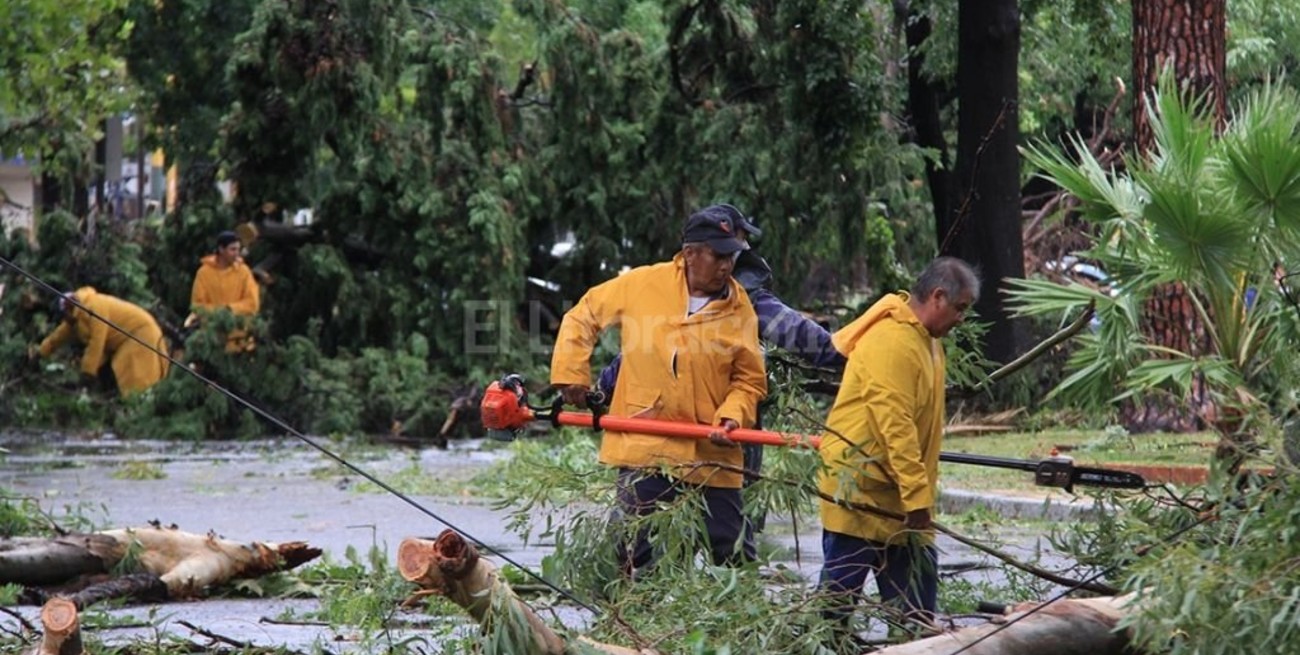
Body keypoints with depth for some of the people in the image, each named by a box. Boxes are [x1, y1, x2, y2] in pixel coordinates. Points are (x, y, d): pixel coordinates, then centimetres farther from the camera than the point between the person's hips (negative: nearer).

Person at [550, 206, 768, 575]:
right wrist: (571, 374, 5)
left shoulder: (739, 308, 2)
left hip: (712, 452, 1)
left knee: (730, 553, 4)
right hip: (646, 447, -1)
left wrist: (733, 415, -12)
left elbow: (750, 379, 7)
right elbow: (583, 317, 12)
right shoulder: (642, 285, -1)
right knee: (632, 552, -2)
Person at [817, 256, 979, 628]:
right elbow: (894, 423, -25)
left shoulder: (924, 340, 14)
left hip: (896, 492, 10)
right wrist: (917, 496, -24)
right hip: (859, 487, -10)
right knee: (840, 588, -5)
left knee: (917, 581, 6)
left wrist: (921, 493, 17)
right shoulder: (893, 341, -19)